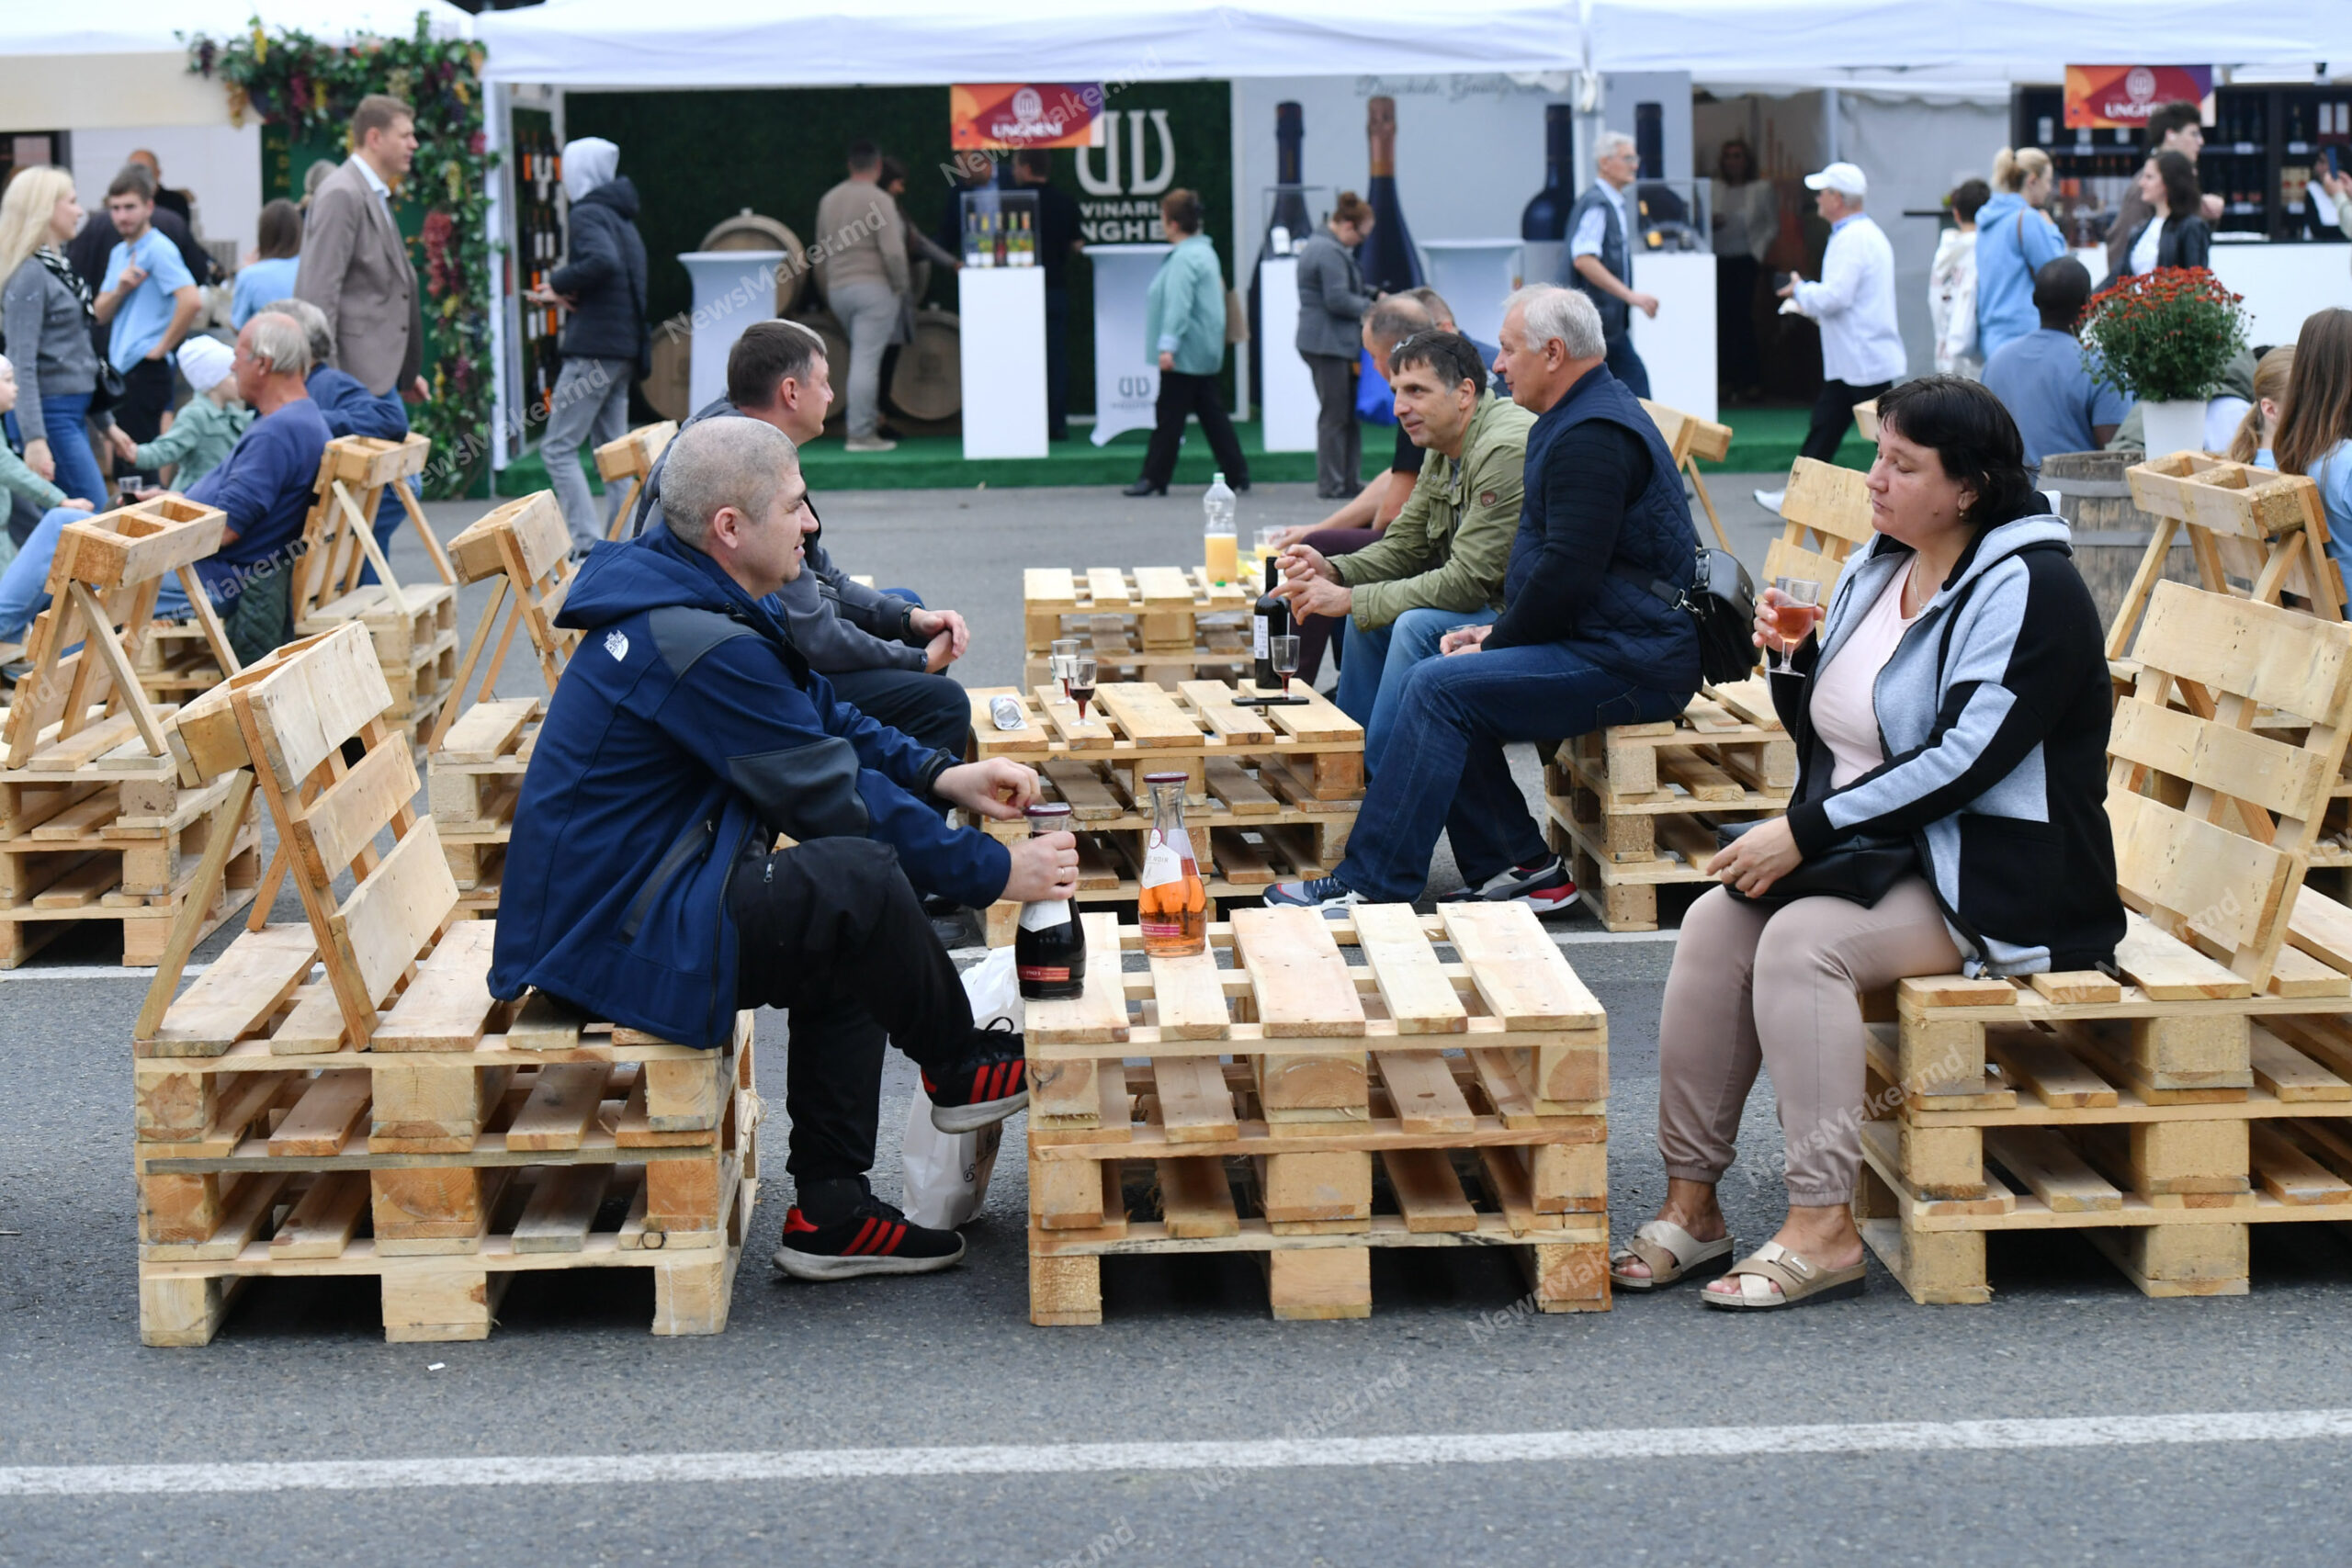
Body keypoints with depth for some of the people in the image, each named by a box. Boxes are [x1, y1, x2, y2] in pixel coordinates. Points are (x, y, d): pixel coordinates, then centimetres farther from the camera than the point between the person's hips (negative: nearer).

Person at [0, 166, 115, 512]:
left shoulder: (59, 264, 15)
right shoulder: (30, 274, -13)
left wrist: (105, 421, 24)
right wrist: (34, 440, -25)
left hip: (74, 412, 9)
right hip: (52, 414, -9)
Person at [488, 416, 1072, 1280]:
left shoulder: (688, 597, 9)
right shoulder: (704, 647, -24)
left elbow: (824, 716, 21)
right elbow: (838, 802, -20)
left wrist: (941, 774, 9)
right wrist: (996, 871, -12)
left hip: (606, 908, 11)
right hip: (614, 945, -11)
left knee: (849, 962, 17)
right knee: (858, 878, -24)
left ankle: (830, 1211, 17)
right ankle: (962, 1069, 1)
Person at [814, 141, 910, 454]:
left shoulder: (829, 200, 10)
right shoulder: (880, 200, -10)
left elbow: (820, 253, 17)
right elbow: (893, 251, -17)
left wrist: (828, 287, 26)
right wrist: (901, 286, -4)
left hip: (837, 288, 7)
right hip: (873, 287, -7)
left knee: (862, 356, 20)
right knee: (867, 360, -7)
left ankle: (868, 415, 22)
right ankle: (861, 434, -9)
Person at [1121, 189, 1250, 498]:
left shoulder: (1184, 258, -18)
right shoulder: (1205, 251, 15)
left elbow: (1178, 304, -25)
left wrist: (1168, 345, -29)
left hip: (1186, 354, -10)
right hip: (1205, 353, 10)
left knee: (1169, 414, -5)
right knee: (1211, 411, 12)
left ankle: (1154, 478, -1)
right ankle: (1236, 472, 12)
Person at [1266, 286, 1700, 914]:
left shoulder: (1593, 437, -17)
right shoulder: (1579, 419, 19)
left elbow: (1569, 573, -23)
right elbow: (1559, 557, 23)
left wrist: (1499, 642, -11)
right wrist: (1500, 632, 10)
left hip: (1629, 664, -11)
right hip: (1608, 646, 11)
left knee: (1441, 687, -19)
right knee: (1445, 686, 5)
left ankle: (1371, 883, -17)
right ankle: (1520, 865, 4)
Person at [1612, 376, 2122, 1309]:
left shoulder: (2027, 590, -14)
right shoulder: (1876, 569, 12)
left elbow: (1963, 759, -23)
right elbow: (1830, 735, 19)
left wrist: (1806, 832, -22)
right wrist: (1792, 656, -2)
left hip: (1994, 878, -8)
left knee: (1802, 939, -30)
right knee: (1715, 922, -16)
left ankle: (1823, 1228, -25)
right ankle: (1691, 1202, -11)